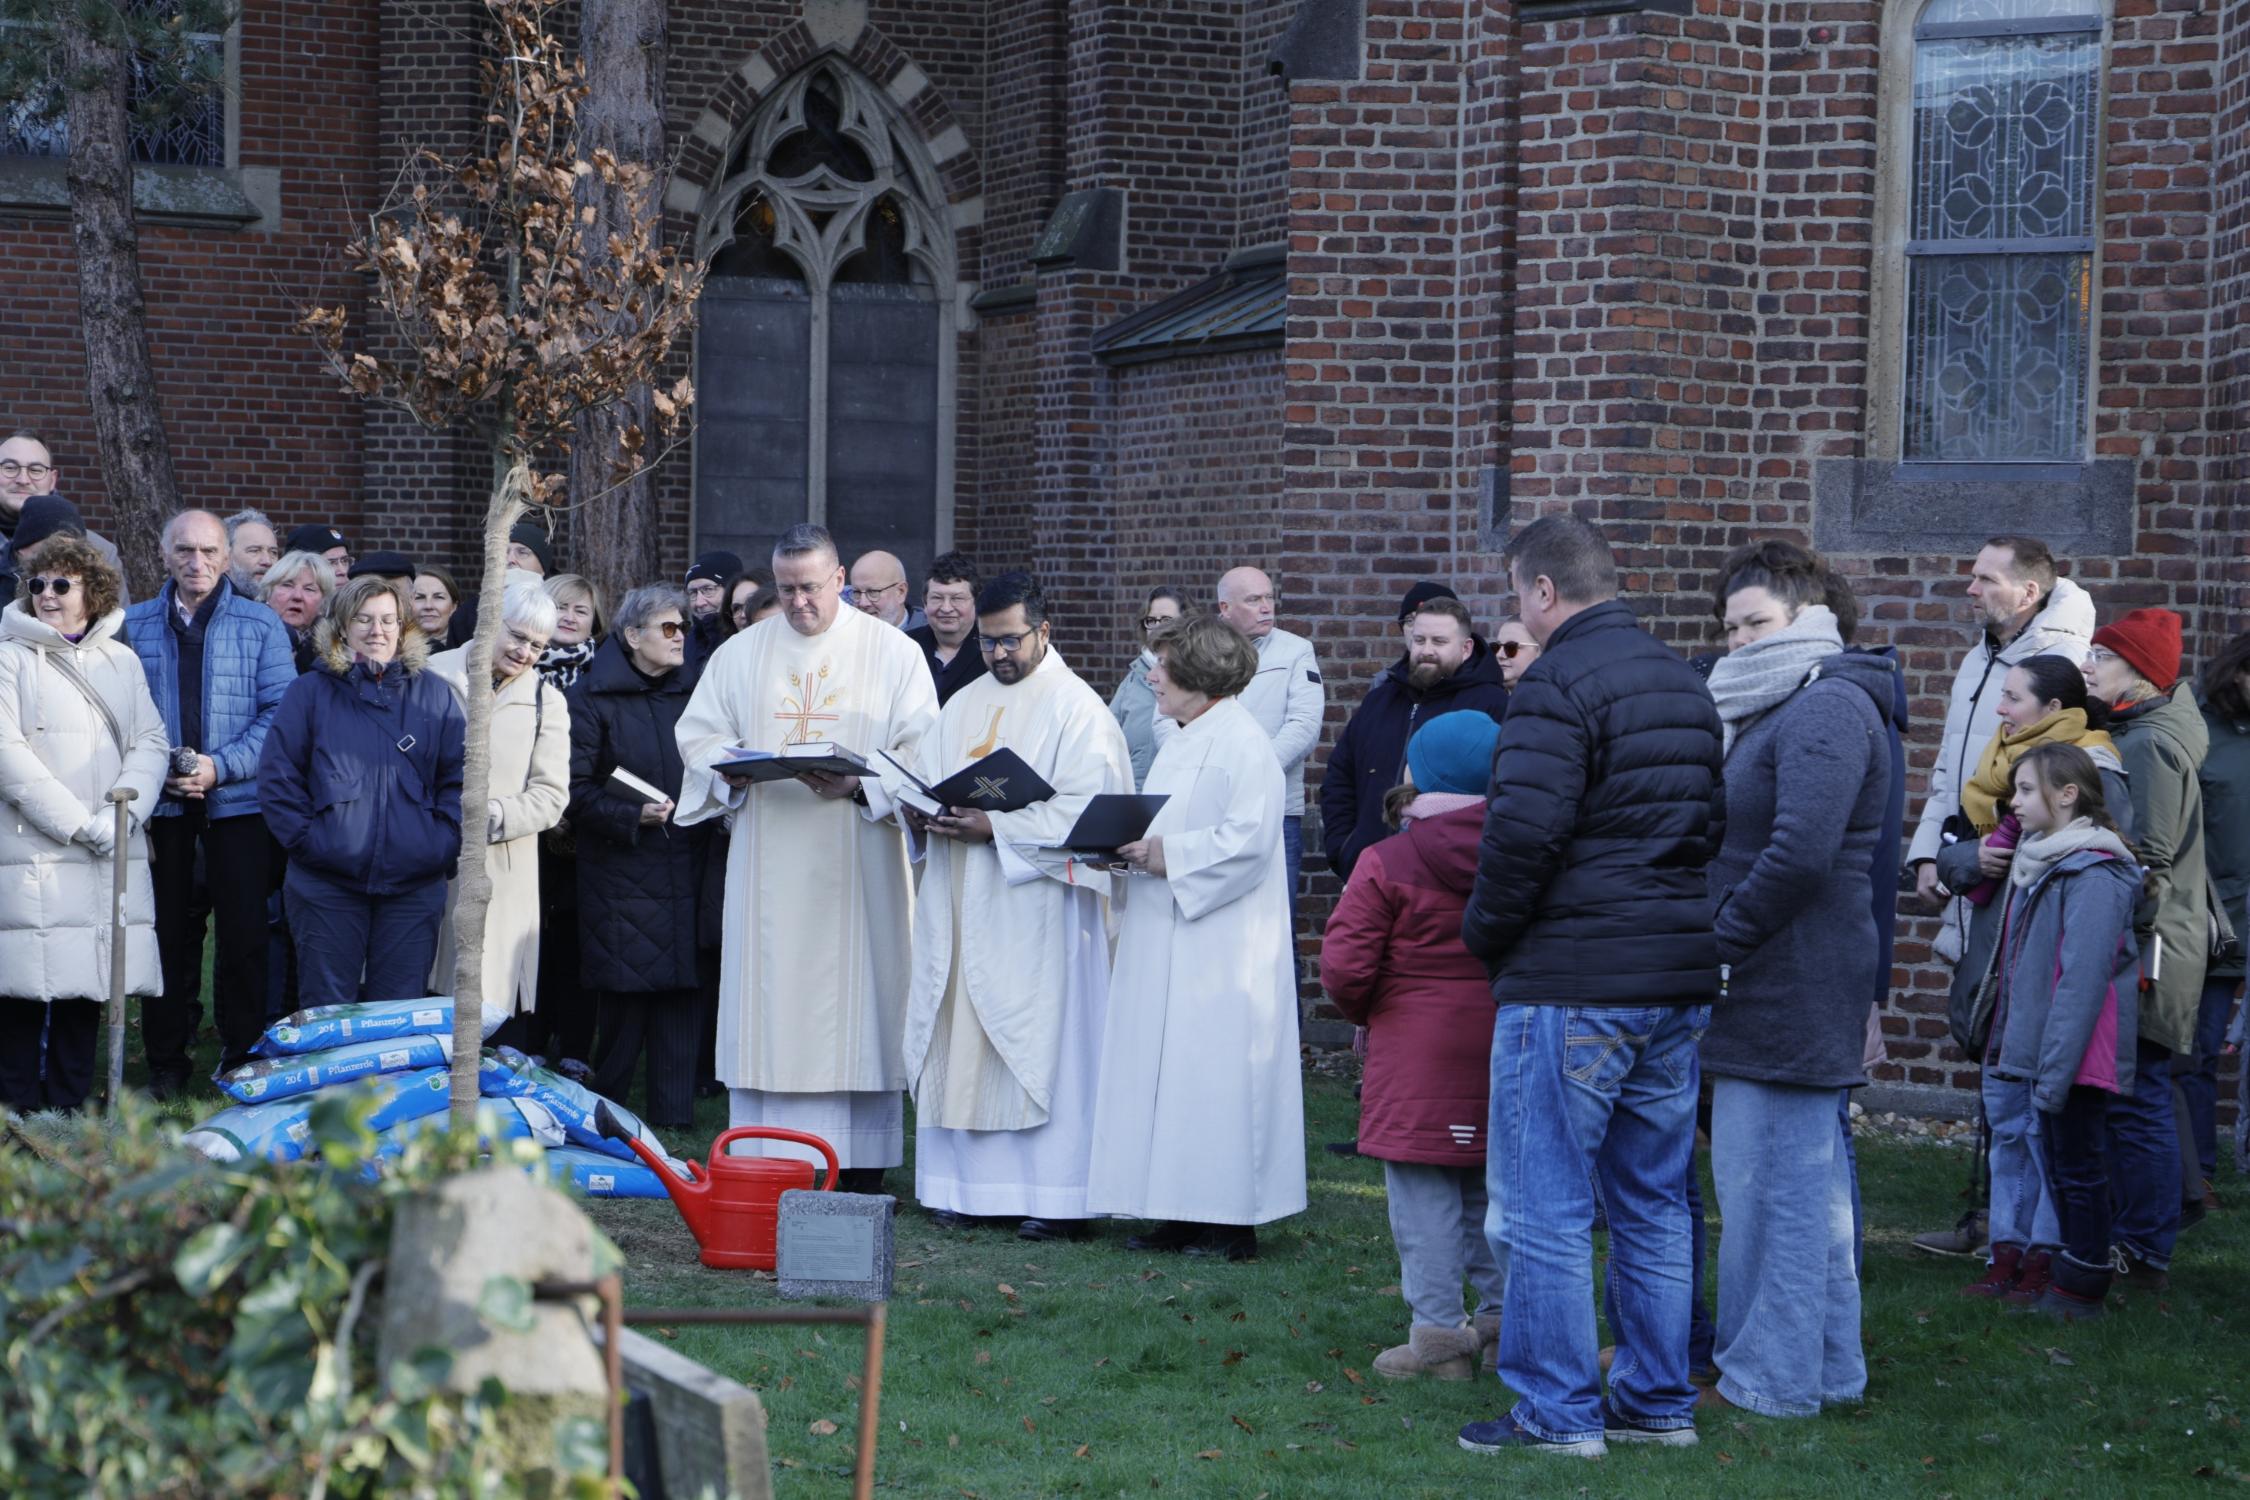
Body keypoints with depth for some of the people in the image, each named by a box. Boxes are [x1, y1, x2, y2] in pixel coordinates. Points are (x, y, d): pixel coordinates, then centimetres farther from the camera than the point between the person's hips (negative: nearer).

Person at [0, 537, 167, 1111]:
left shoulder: (121, 661, 15)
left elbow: (150, 742, 9)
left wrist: (120, 814, -9)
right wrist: (76, 822, -13)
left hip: (109, 858, 4)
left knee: (87, 986, 5)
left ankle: (70, 1112, 12)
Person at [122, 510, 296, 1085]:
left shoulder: (261, 626, 4)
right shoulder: (133, 626, 9)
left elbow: (281, 711, -3)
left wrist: (221, 767, -14)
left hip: (238, 801, -1)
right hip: (161, 803, 1)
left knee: (243, 931, -2)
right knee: (167, 931, 5)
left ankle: (242, 1055, 8)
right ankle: (166, 1056, 14)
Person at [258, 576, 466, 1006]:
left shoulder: (434, 696, 10)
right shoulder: (310, 692, 4)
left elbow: (458, 777, 9)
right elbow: (277, 778, 2)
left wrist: (444, 841, -2)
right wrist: (304, 839, -7)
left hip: (414, 886, 2)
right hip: (327, 885, -2)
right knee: (325, 1009, 1)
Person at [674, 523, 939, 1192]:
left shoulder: (893, 653, 4)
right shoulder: (741, 653, 12)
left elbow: (921, 753, -3)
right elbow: (698, 735, 11)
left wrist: (859, 783, -19)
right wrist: (732, 766, -11)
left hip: (856, 869, -2)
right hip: (767, 862, 2)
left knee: (857, 1002, -3)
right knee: (769, 1000, 0)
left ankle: (861, 1166, 0)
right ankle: (765, 1165, 3)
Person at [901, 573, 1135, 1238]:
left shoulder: (1076, 709, -5)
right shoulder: (964, 705, 17)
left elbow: (1083, 809, -14)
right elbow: (926, 776, 19)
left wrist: (996, 828, -21)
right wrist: (919, 810, -5)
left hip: (1034, 905, -7)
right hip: (960, 902, 7)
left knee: (1042, 1042, -7)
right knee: (960, 1040, 5)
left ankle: (1055, 1197, -5)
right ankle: (971, 1183, 10)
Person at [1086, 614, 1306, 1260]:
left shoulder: (1243, 745, -13)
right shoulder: (1182, 742, 17)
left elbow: (1247, 841, -21)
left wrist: (1167, 855, -20)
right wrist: (1132, 849, 6)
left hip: (1221, 947, -10)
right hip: (1167, 941, 10)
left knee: (1215, 1077, -6)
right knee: (1163, 1067, 9)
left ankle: (1230, 1222, -1)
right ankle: (1183, 1214, 13)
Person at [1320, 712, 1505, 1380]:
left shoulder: (1385, 864, -11)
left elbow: (1344, 966, -12)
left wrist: (1362, 1011, 8)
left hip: (1418, 1049, -5)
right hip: (1502, 1042, 5)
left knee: (1423, 1192, 0)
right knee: (1489, 1184, 17)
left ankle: (1438, 1333, -1)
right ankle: (1503, 1317, 21)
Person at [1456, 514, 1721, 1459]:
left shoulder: (1559, 683, -14)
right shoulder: (1684, 684, 14)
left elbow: (1524, 827, -21)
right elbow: (1713, 820, 20)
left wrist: (1485, 931, -7)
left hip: (1569, 986, -8)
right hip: (1678, 981, 8)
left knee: (1545, 1204, -1)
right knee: (1654, 1202, 14)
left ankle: (1555, 1411, 2)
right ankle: (1657, 1401, 20)